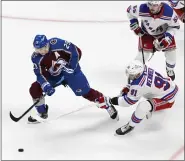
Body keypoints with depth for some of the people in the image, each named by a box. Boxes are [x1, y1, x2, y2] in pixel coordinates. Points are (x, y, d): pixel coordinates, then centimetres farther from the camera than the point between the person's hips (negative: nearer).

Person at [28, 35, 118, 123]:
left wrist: (70, 68, -22)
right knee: (35, 89, -8)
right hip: (54, 76, 4)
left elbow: (76, 52, -22)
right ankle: (42, 112, 13)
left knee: (86, 92, -7)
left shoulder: (57, 43, -31)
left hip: (71, 71, -4)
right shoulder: (36, 58, -18)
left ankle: (107, 105, 14)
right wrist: (46, 86, -31)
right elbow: (40, 74, -14)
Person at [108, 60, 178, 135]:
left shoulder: (138, 85, -33)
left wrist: (114, 101, -6)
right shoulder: (143, 68, -14)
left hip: (167, 98, -9)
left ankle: (130, 126, -5)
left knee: (143, 106, -28)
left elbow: (129, 101, -16)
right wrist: (126, 89, -1)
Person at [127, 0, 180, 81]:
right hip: (146, 33, -1)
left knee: (171, 50, -2)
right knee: (144, 52, -8)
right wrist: (134, 25, -13)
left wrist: (167, 38, -27)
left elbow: (175, 26, -17)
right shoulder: (142, 9, -36)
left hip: (164, 32, 1)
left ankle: (170, 70, 29)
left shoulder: (169, 12, -35)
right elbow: (129, 10, -14)